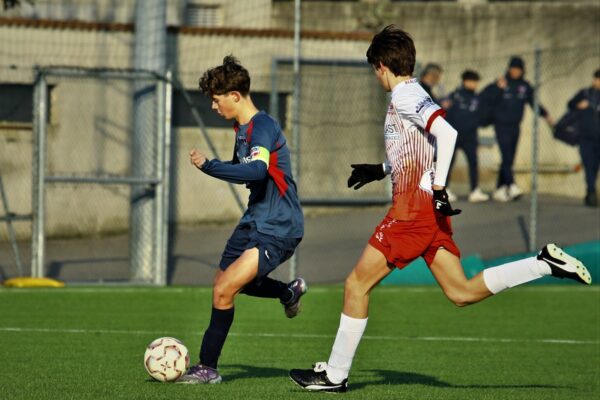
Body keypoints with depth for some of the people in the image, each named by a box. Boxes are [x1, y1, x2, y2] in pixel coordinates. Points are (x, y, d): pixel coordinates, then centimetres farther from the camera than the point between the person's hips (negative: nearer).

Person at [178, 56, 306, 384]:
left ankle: (207, 368, -7)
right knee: (225, 283, 22)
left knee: (224, 291, -17)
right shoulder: (242, 129, 10)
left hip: (278, 229, -10)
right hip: (255, 220, 10)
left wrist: (208, 166, -35)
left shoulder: (262, 126, -20)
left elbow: (257, 171, -38)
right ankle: (290, 292, 41)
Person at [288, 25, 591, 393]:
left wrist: (438, 187, -26)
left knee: (357, 285, -1)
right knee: (462, 292, 5)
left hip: (415, 208, -9)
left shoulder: (404, 97, -11)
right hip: (429, 210, 9)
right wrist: (381, 170, 33)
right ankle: (545, 263, -2)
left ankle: (335, 375, 4)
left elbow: (446, 132, -26)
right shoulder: (413, 94, 17)